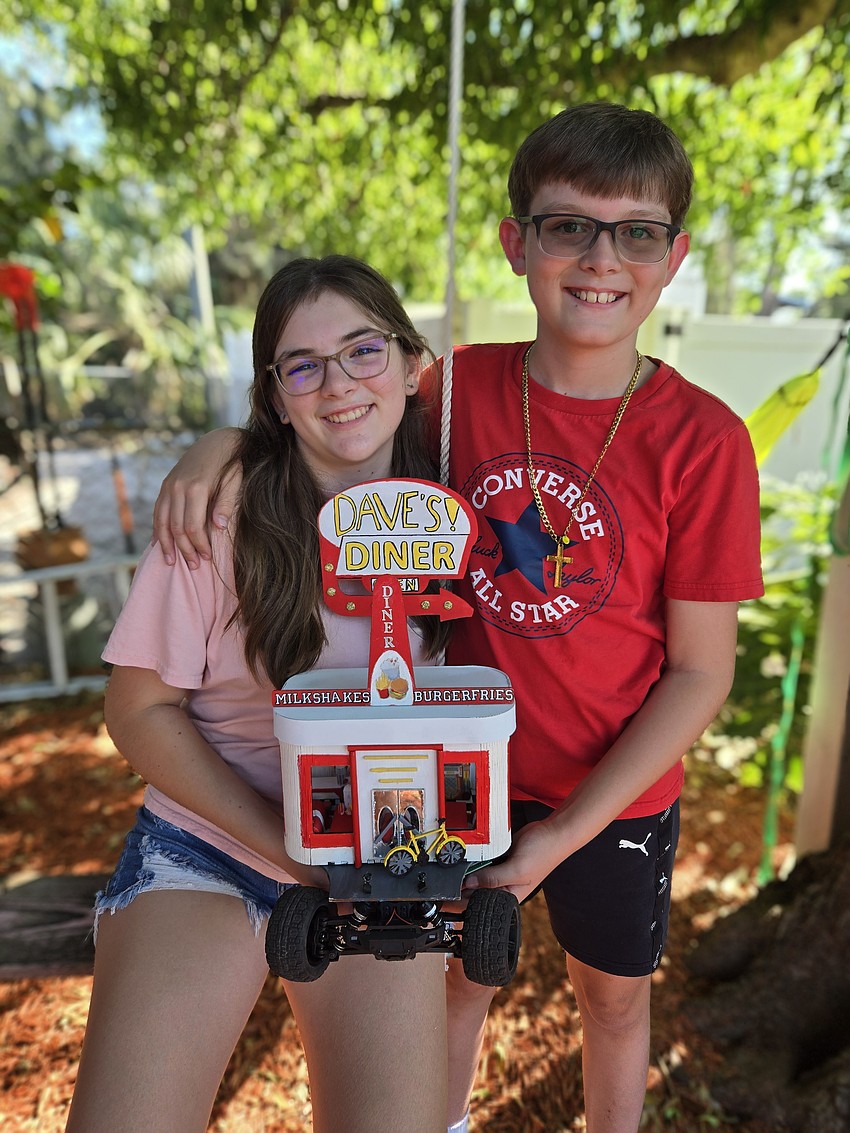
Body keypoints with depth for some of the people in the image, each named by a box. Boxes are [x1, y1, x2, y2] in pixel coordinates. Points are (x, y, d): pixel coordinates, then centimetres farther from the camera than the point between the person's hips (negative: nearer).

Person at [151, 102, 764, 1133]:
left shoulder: (702, 440, -18)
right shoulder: (460, 386, -11)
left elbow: (700, 673, -14)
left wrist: (567, 833, -16)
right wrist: (218, 443, -16)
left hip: (616, 794, -1)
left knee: (613, 998, 26)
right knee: (458, 976, 26)